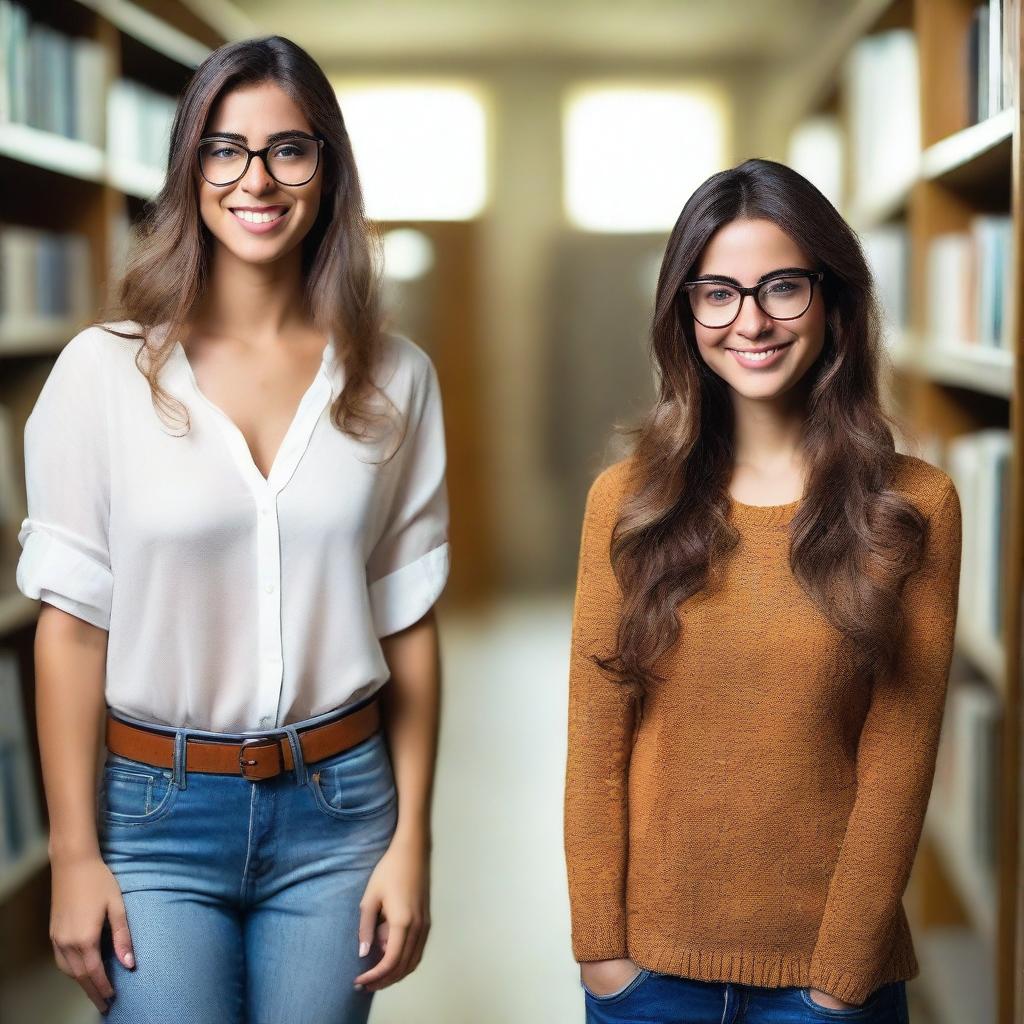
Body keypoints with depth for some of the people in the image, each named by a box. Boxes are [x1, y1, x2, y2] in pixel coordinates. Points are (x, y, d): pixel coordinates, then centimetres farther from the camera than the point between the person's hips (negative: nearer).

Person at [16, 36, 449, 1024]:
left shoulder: (393, 378, 0)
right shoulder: (106, 368, -6)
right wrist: (74, 853, -5)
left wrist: (411, 838, 2)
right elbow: (71, 619, -4)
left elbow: (408, 621, 4)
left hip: (337, 805, 2)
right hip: (156, 808, -1)